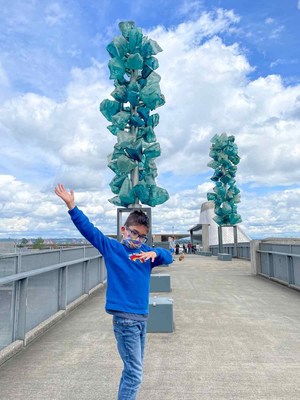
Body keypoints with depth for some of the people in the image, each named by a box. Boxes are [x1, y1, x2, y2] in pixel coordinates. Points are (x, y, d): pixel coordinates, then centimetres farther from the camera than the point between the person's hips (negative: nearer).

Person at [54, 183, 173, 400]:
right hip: (124, 318, -6)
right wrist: (72, 206, -16)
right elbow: (88, 229, -7)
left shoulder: (146, 252, 10)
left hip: (142, 317, 6)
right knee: (134, 373, -3)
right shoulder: (111, 248, -3)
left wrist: (155, 253, -13)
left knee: (133, 369, 18)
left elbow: (168, 256, 9)